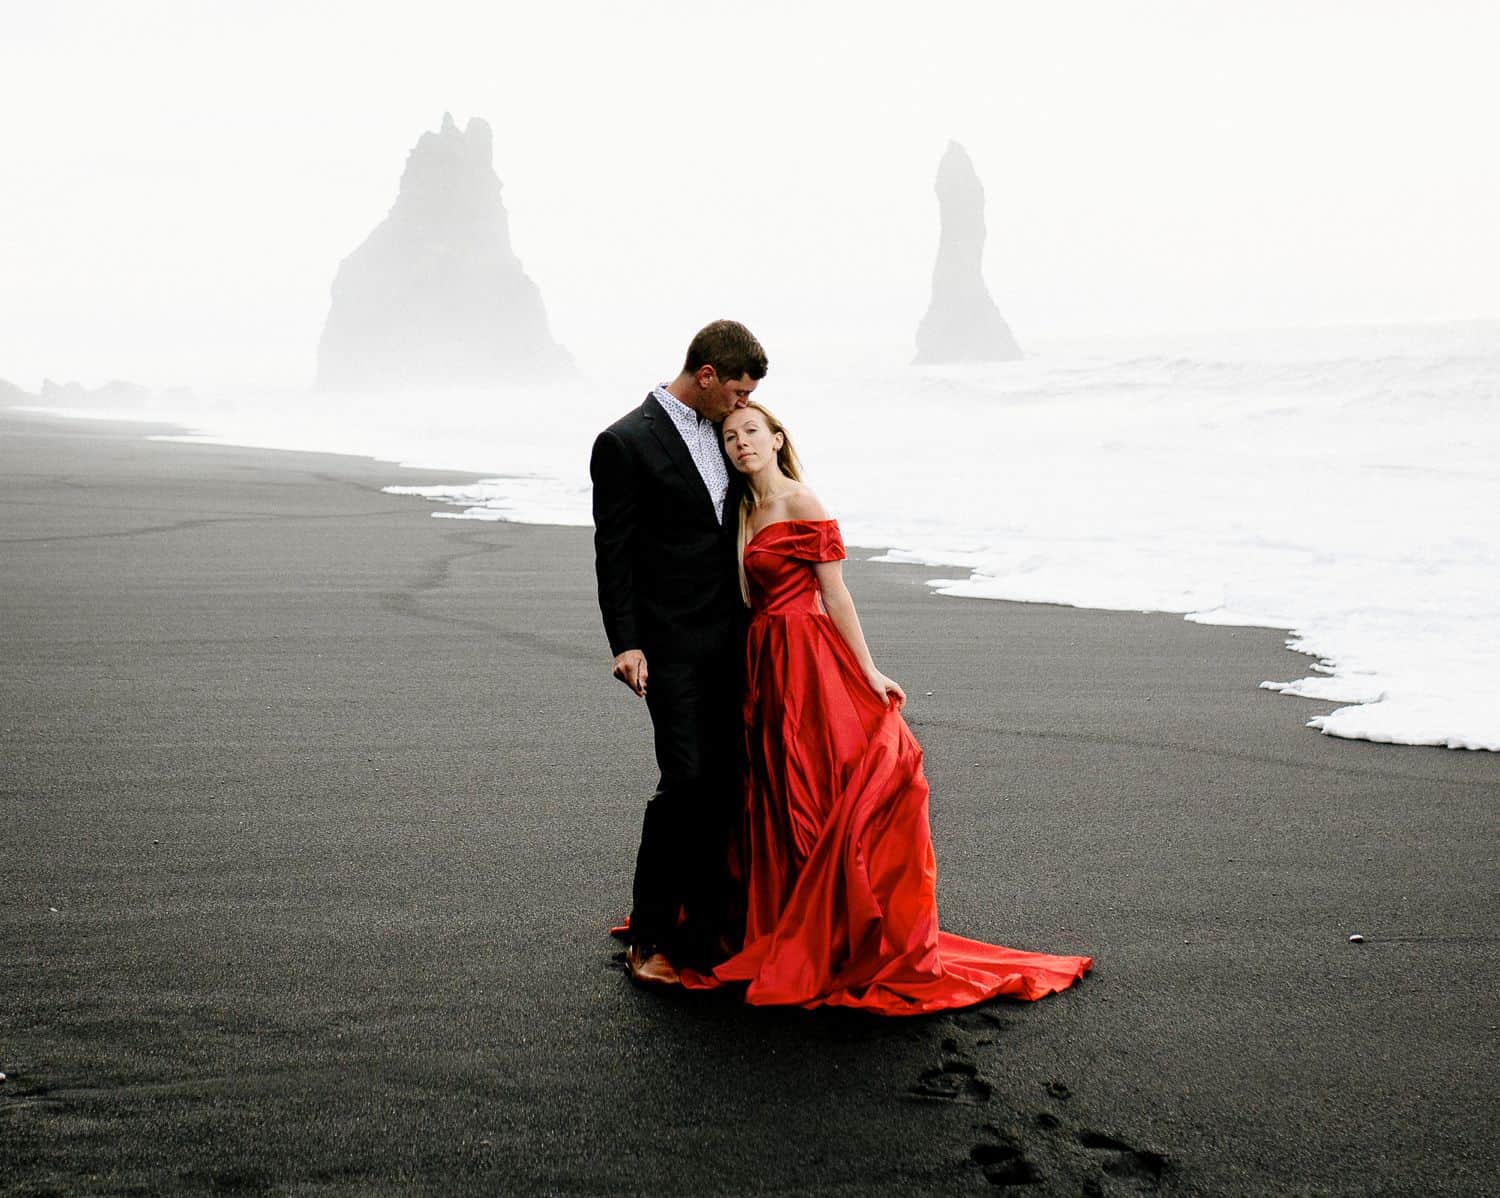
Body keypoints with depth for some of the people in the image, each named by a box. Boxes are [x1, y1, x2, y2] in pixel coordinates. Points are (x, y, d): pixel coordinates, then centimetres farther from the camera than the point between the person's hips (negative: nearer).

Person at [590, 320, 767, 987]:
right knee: (685, 782, -10)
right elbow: (613, 555, -10)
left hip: (730, 642, 7)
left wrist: (754, 623, 19)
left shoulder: (720, 431, 13)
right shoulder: (626, 443, -9)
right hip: (672, 646, -7)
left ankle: (707, 923, 21)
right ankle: (649, 935, 3)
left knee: (723, 783, 8)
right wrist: (626, 645, -16)